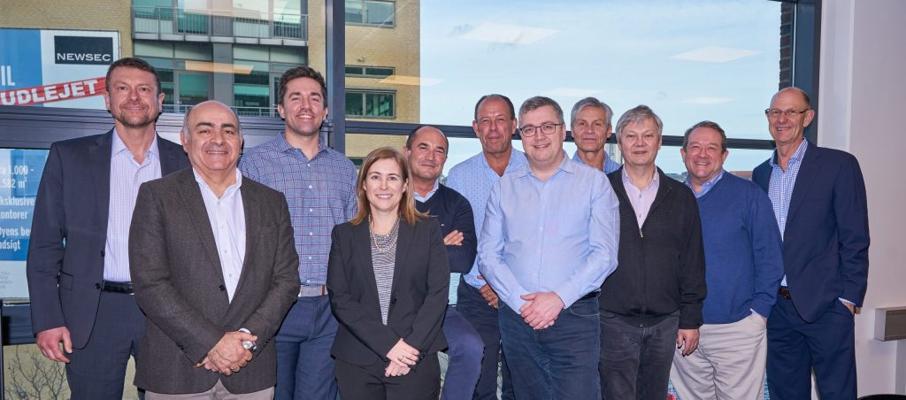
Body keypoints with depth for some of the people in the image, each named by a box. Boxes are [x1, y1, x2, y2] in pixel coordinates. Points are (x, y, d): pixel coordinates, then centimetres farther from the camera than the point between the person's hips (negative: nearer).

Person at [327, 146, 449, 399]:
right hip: (357, 362, 1)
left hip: (416, 359, -1)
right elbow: (339, 298, -2)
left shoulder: (428, 230, 5)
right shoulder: (344, 234, 7)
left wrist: (412, 346, -13)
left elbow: (438, 293, -1)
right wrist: (388, 344, -12)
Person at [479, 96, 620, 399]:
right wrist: (521, 301, -9)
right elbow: (488, 254, 4)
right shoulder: (505, 187, 9)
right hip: (517, 317, 3)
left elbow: (604, 254, -5)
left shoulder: (594, 182, 2)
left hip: (574, 316, -3)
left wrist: (559, 297, -15)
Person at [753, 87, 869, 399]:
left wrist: (848, 298, -10)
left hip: (825, 306, -5)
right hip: (777, 307, 5)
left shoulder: (839, 165, -5)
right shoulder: (761, 174, 10)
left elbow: (855, 239, -7)